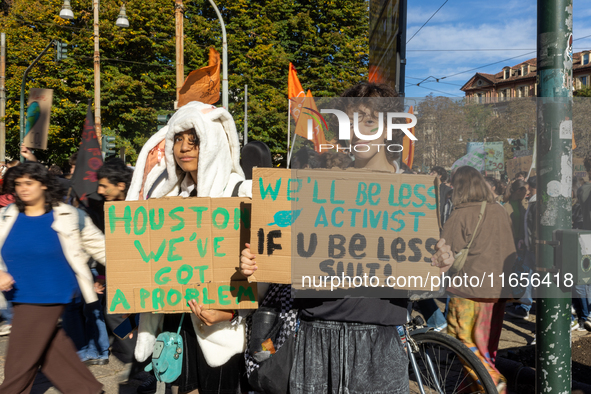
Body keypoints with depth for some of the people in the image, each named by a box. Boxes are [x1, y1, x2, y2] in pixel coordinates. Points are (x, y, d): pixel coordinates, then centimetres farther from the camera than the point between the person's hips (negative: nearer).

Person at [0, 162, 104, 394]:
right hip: (20, 295, 5)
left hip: (49, 296, -5)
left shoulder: (68, 216, -5)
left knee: (21, 358, 2)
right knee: (52, 347, 12)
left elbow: (98, 245, 2)